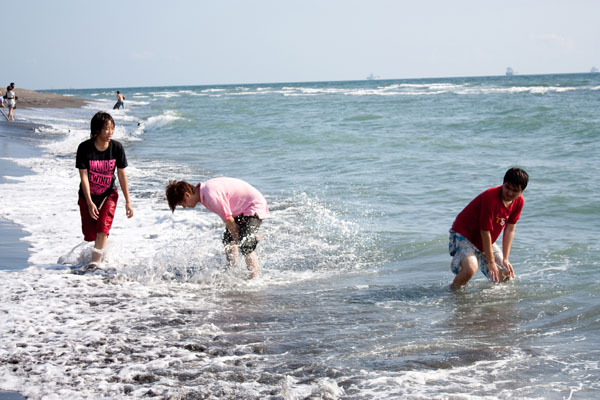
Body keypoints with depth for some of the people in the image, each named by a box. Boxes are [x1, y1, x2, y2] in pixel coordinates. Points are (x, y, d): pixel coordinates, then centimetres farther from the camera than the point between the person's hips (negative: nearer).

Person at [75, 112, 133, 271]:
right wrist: (89, 202, -22)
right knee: (90, 233, 4)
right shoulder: (85, 148, -18)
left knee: (103, 227, -21)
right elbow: (83, 176, -17)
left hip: (108, 194, 0)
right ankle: (99, 250, 35)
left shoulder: (117, 147, -13)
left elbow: (122, 175, -5)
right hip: (87, 196, 0)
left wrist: (128, 201, -5)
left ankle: (95, 262, -19)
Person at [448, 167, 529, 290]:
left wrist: (505, 259, -6)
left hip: (486, 242, 8)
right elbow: (485, 232, -25)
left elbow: (510, 230, -2)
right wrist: (491, 262, -19)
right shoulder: (490, 197, -30)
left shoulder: (519, 201, -8)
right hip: (463, 235, -8)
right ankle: (454, 291, -6)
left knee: (506, 275, 6)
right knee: (470, 269, -34)